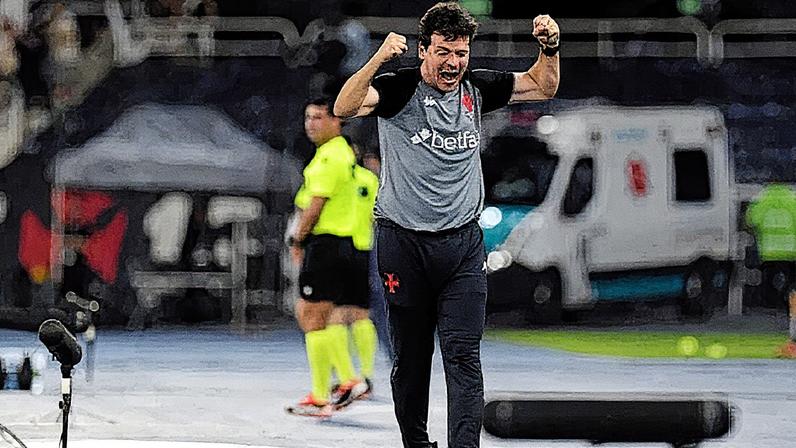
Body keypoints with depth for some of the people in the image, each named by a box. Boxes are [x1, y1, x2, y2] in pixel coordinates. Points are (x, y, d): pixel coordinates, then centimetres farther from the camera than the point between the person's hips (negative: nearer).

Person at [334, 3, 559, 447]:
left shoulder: (476, 88, 7)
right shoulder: (399, 89, -7)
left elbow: (542, 88, 20)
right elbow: (344, 108, -24)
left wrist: (550, 49, 0)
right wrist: (379, 59, -37)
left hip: (463, 243, 2)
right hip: (404, 242, -2)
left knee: (464, 356, -8)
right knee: (411, 356, 9)